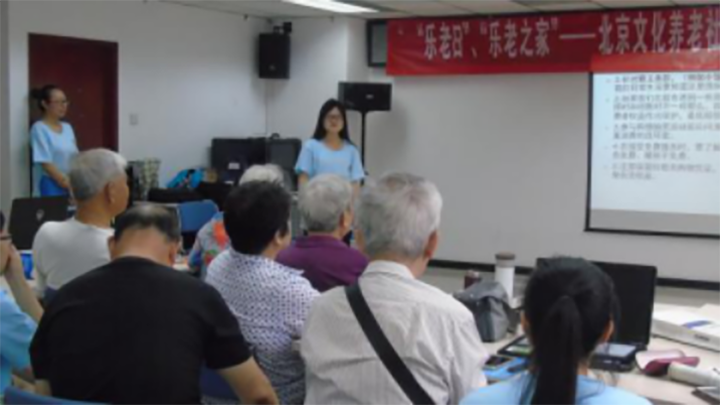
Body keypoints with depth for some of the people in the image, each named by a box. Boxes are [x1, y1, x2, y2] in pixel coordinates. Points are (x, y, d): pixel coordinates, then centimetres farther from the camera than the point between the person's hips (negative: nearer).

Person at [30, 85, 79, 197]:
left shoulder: (68, 128, 13)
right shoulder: (39, 129, -6)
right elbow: (45, 163, -13)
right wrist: (68, 184, -16)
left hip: (72, 186, 6)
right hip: (51, 186, -6)